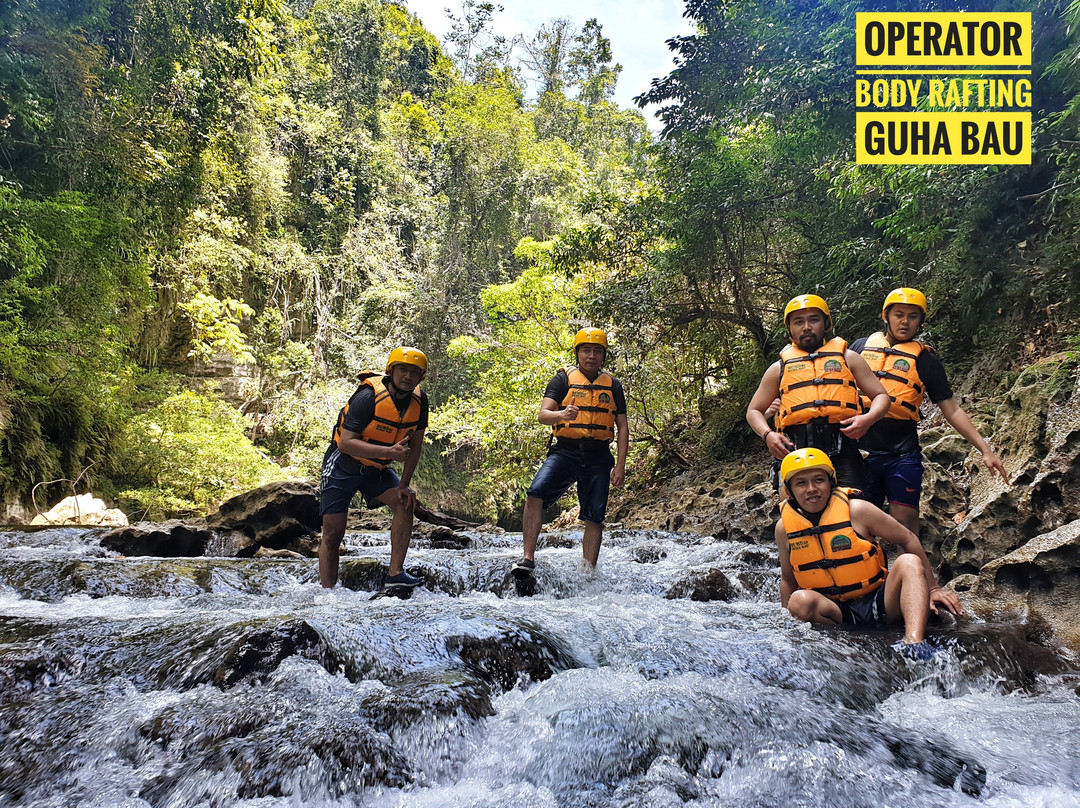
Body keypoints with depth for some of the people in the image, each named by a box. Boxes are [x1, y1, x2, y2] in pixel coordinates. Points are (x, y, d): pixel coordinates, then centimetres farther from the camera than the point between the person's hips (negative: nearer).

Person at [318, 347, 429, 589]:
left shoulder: (419, 400, -10)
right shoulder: (369, 397, -26)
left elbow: (415, 445, 0)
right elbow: (346, 442, -29)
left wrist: (404, 485, -6)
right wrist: (390, 452, -38)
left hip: (377, 470, 5)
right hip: (343, 466, -4)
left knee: (405, 503, -19)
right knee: (332, 536, -4)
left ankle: (395, 573, -14)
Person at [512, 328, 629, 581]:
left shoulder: (612, 386, 12)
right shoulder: (563, 379, 5)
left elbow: (622, 428, 12)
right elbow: (542, 415, -7)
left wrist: (620, 465, 2)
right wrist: (562, 414, -30)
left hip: (599, 458, 2)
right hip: (565, 451, -2)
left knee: (594, 518, 0)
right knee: (536, 493, -24)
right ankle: (528, 558, -19)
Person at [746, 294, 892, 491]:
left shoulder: (847, 358, 19)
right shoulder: (779, 368, 20)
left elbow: (881, 396, 17)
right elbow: (754, 411, 22)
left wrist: (868, 419, -7)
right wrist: (768, 435, -1)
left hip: (841, 452, 0)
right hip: (795, 453, 0)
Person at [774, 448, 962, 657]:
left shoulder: (856, 510, -7)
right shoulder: (784, 528, -1)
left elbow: (908, 540, 3)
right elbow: (788, 579, 12)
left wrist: (932, 588, 4)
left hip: (879, 604, 1)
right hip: (835, 613, 0)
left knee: (909, 562, -25)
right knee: (800, 601, -31)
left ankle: (914, 643, -43)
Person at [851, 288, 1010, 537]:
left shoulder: (925, 359, 9)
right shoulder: (861, 346, 11)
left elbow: (952, 410, 8)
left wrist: (985, 450, 1)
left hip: (902, 453, -1)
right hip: (860, 450, 1)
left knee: (905, 523, -4)